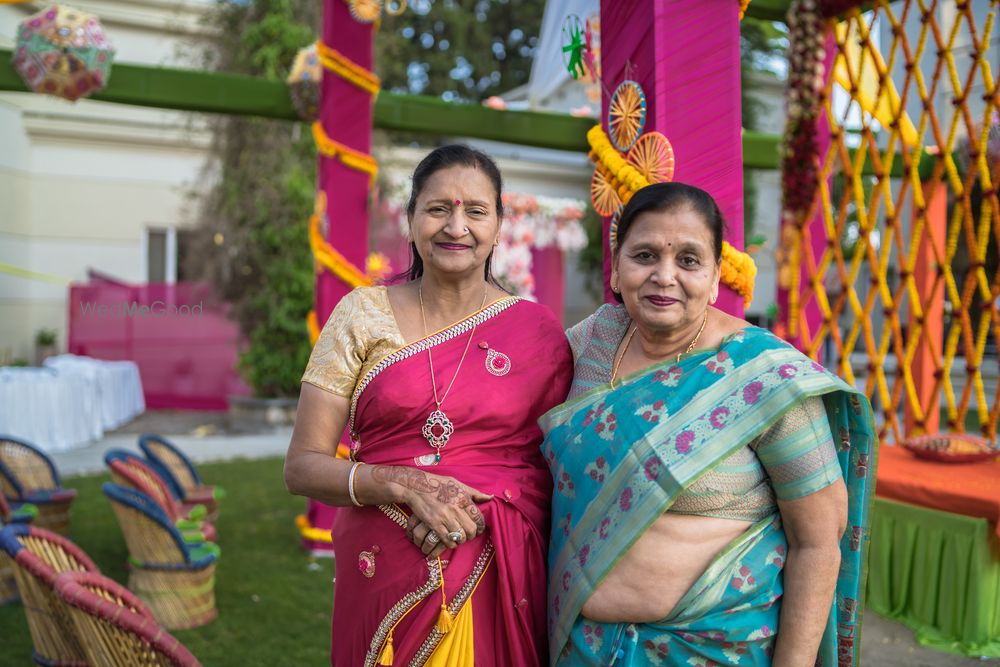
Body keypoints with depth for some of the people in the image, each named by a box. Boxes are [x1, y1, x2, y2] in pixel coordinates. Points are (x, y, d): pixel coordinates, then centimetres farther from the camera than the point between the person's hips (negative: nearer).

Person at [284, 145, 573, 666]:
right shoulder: (362, 315, -2)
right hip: (382, 580, 0)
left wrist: (475, 509, -15)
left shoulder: (538, 333, -1)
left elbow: (554, 470, 3)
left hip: (499, 581, 0)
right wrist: (407, 486, -19)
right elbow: (302, 467, -4)